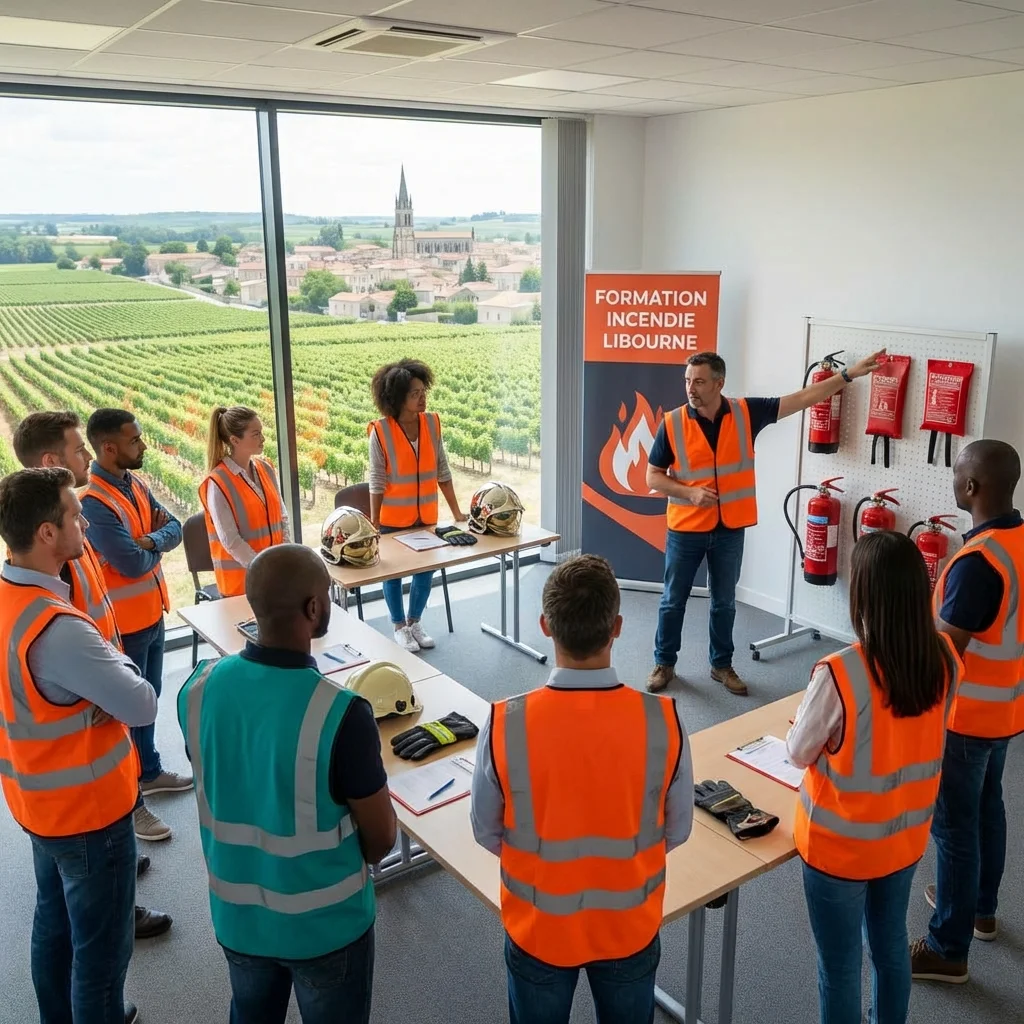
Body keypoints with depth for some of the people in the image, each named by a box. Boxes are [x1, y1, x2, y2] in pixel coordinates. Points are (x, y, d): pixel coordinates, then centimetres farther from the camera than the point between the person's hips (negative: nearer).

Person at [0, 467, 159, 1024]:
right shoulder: (59, 631, -33)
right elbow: (142, 706, -27)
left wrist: (97, 662, -7)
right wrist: (114, 661, -10)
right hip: (87, 806, -9)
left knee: (55, 922, 27)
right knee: (101, 948, 10)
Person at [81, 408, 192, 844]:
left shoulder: (136, 485, 4)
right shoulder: (92, 503, -26)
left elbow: (174, 529, 2)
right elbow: (133, 563, -27)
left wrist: (152, 539, -19)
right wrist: (154, 543, -7)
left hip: (151, 614, 9)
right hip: (122, 625, -9)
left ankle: (150, 772, 42)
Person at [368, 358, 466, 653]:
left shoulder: (432, 423, -6)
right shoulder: (381, 431, -18)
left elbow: (442, 471, 1)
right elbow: (377, 482, -12)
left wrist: (457, 512, 3)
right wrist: (374, 524, -9)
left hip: (427, 516, 4)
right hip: (393, 519, -4)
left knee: (426, 569, 13)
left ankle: (415, 623, 34)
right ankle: (400, 628, 30)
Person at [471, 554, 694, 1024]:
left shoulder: (504, 724, -26)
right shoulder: (664, 721, -24)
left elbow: (486, 832, -10)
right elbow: (677, 830, -8)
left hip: (537, 927, 0)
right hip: (630, 926, 1)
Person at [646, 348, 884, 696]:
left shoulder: (746, 412, -6)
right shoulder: (672, 423, -10)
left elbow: (801, 399, -4)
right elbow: (652, 476, -5)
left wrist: (849, 374, -8)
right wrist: (689, 492, -20)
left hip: (730, 530, 2)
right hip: (686, 529, -1)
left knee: (725, 602, 14)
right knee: (673, 600, 9)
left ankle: (721, 664, 31)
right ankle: (664, 663, 26)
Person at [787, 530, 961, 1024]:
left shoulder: (839, 673, -32)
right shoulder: (946, 659, -13)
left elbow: (799, 752, -15)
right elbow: (920, 737, 3)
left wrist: (803, 722, 2)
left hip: (840, 846, -5)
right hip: (906, 837, 6)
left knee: (839, 966, 15)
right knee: (890, 943, 28)